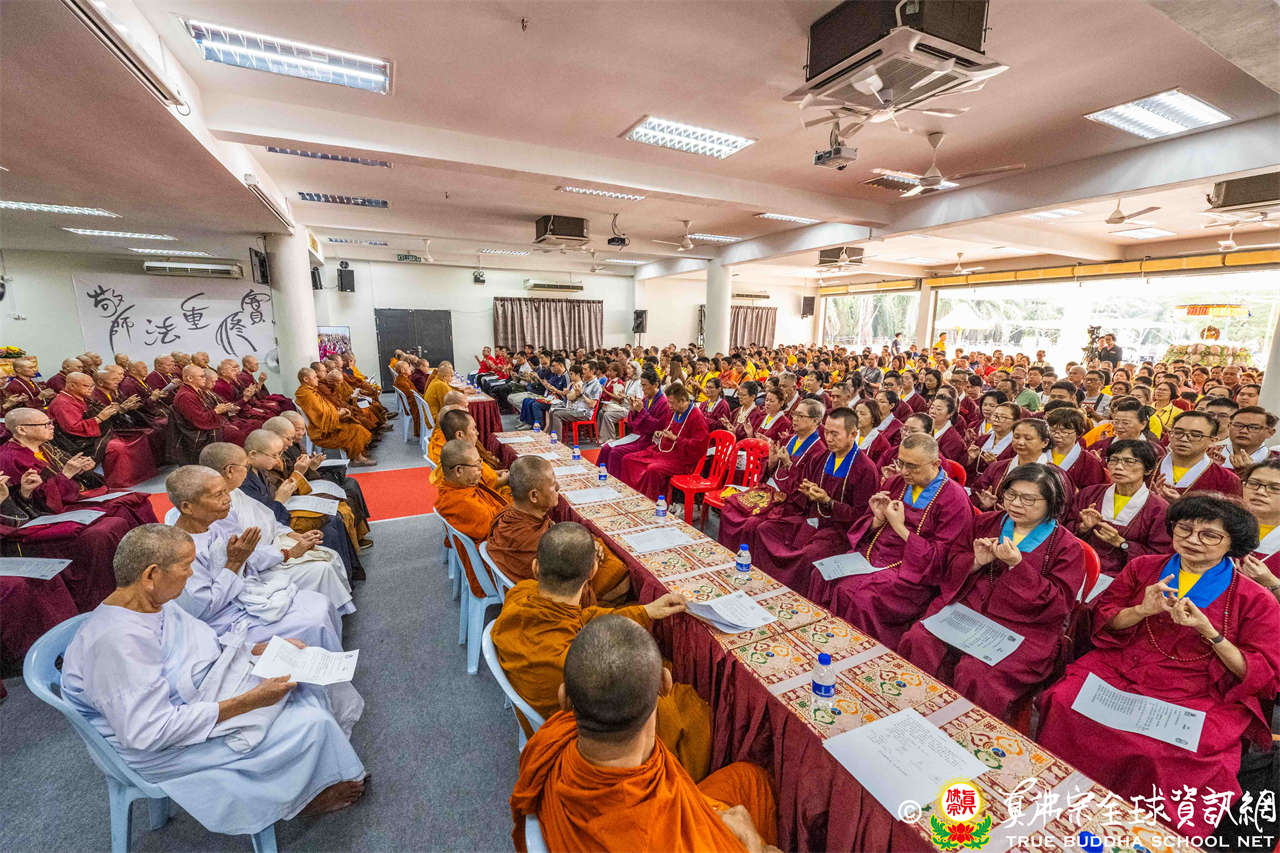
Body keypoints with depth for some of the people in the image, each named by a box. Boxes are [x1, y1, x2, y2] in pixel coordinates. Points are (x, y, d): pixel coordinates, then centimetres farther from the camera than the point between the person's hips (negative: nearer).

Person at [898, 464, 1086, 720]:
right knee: (917, 641, -21)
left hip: (1021, 628, -3)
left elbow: (1058, 604, -7)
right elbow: (954, 565, 16)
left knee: (975, 674, -29)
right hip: (965, 608, 4)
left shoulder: (1067, 546, 2)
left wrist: (1017, 565, -18)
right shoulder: (988, 522, 13)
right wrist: (976, 562, -7)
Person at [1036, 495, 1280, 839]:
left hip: (1196, 700, -1)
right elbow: (1101, 620, 11)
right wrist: (1142, 610, -9)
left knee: (1167, 755, -31)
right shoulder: (1144, 568, 10)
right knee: (1065, 703, -26)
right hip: (1117, 672, 2)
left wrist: (1209, 631, -15)